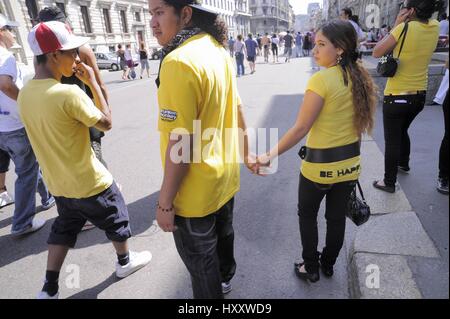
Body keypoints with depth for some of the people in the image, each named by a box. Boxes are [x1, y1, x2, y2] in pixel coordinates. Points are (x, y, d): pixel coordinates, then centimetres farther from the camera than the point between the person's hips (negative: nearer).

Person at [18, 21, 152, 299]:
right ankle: (125, 262, 41)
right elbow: (106, 123, -16)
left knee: (63, 230, 24)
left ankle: (49, 289, 32)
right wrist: (93, 82, -10)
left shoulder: (25, 94, -2)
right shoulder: (69, 93, -27)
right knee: (116, 221, 19)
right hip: (90, 183, -7)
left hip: (58, 184, 7)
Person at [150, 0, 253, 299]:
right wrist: (246, 153, 22)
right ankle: (224, 279, 56)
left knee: (200, 260, 15)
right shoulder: (218, 50, 3)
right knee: (223, 234, 30)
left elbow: (180, 142, -26)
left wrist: (165, 202, -16)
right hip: (226, 175, 9)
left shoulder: (178, 61, -25)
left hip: (197, 190, -9)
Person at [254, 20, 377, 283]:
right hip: (350, 163, 6)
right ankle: (328, 265, 41)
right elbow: (361, 124, 10)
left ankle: (311, 268, 32)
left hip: (320, 164, -6)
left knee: (307, 215, 18)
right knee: (337, 217, 20)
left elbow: (300, 129, -22)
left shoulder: (321, 80, -20)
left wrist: (269, 156, -17)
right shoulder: (361, 78, 2)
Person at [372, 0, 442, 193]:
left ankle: (389, 182, 11)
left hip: (396, 96, -7)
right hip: (419, 96, 7)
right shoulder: (435, 27, 1)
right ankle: (404, 164, 47)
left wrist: (397, 25, -5)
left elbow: (377, 53, -10)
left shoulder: (405, 27, -17)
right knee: (402, 130, 28)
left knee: (392, 139, 3)